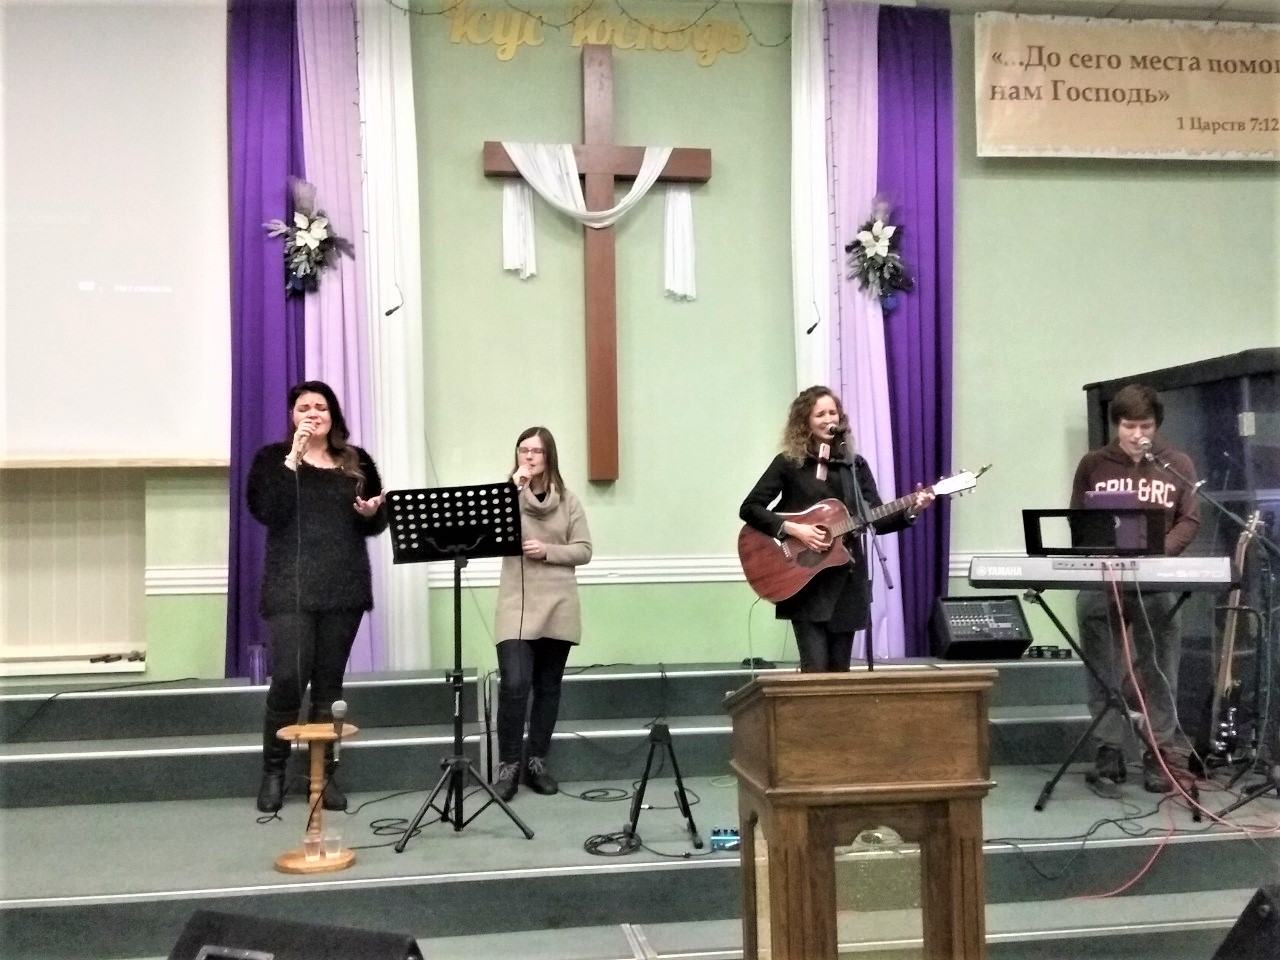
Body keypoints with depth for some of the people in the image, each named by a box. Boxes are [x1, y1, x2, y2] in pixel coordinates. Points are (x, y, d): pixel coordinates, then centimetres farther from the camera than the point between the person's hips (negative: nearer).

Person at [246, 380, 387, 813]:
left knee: (329, 683, 7)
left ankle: (325, 773, 14)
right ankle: (273, 773, 7)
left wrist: (372, 512, -10)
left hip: (344, 587, 3)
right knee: (287, 679, -9)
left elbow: (379, 523, 13)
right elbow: (265, 512, -13)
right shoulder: (273, 458, 4)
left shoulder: (357, 462, 12)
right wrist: (293, 458, -16)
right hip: (290, 589, -3)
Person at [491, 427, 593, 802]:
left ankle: (537, 762, 21)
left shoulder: (568, 500, 5)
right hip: (516, 606, -2)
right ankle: (509, 764, 3)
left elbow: (584, 550, 4)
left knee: (548, 687, 9)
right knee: (514, 685, -12)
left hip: (557, 607, 2)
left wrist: (547, 551, -12)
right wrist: (514, 489, -18)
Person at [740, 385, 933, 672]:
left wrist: (910, 511, -14)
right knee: (816, 669, -10)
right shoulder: (788, 463, -2)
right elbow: (749, 509, -7)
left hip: (847, 579, 4)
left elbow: (878, 521, 4)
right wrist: (792, 529, -18)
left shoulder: (855, 465, 8)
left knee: (839, 669, 8)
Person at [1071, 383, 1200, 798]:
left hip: (1158, 584, 0)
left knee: (1159, 672, 2)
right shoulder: (1093, 464, 8)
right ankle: (1108, 754, 8)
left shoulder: (1178, 465, 7)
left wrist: (1158, 554, -13)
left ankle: (1160, 755, 11)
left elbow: (1189, 521, 5)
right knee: (1103, 673, 2)